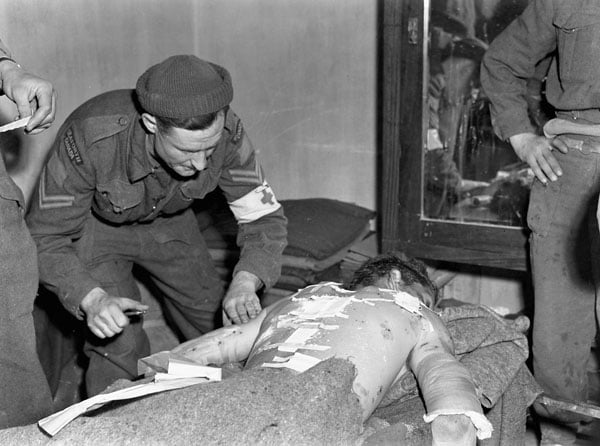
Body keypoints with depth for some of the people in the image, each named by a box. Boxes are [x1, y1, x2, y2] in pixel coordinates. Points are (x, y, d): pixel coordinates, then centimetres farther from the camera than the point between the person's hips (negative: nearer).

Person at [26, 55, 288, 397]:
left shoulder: (227, 134, -32)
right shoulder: (90, 138, -40)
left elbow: (266, 217, -22)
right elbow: (46, 237, -30)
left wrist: (245, 281, -40)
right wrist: (92, 298, -46)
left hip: (168, 221, 3)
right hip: (97, 225, -3)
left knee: (218, 325, 8)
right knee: (120, 346, -18)